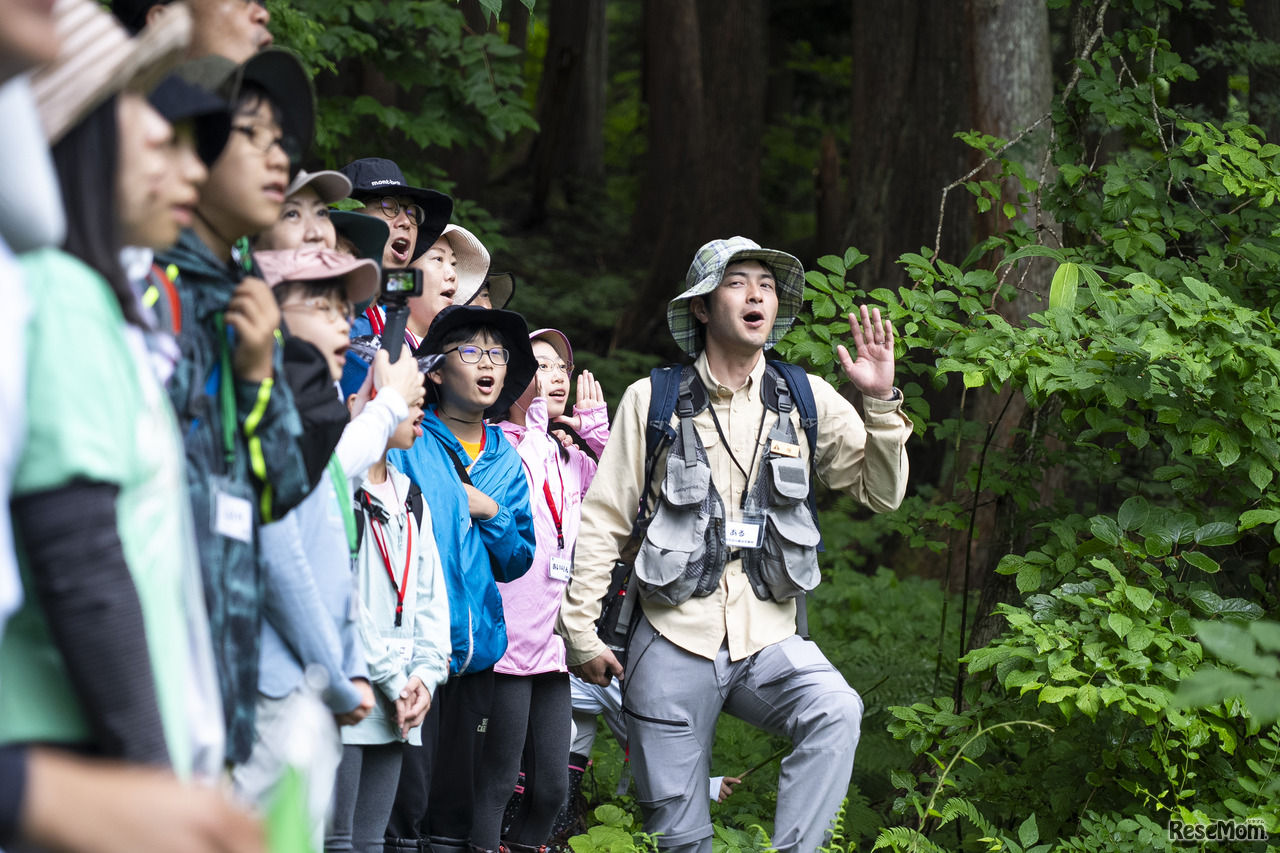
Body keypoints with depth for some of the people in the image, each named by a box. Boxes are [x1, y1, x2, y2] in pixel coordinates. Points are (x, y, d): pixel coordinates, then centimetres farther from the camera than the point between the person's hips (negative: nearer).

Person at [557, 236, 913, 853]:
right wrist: (581, 633, 1)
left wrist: (880, 401, -11)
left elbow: (881, 493, 4)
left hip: (768, 640, 1)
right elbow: (602, 521, 4)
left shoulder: (807, 400, 5)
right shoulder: (653, 401, 1)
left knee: (837, 711, -31)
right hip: (674, 640, -1)